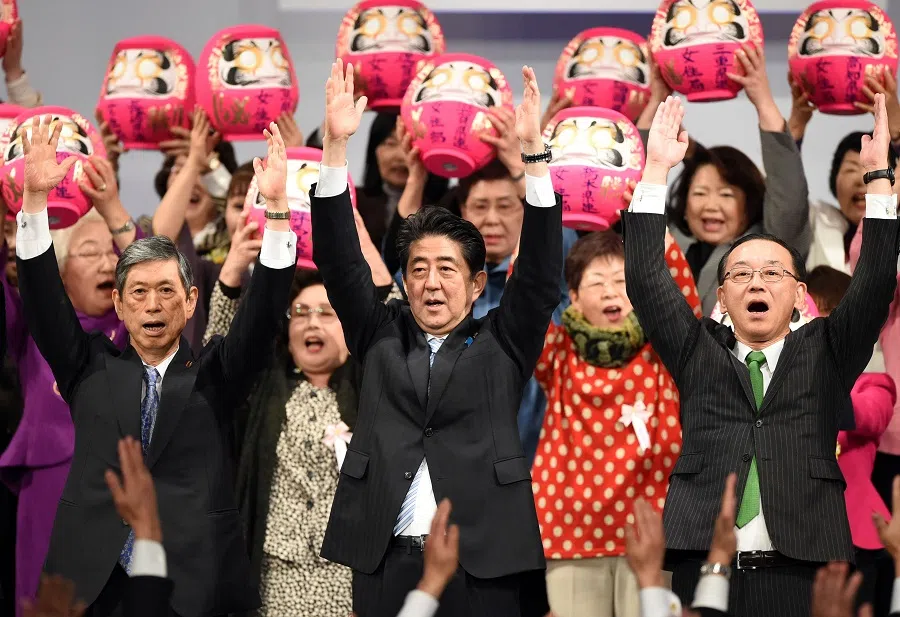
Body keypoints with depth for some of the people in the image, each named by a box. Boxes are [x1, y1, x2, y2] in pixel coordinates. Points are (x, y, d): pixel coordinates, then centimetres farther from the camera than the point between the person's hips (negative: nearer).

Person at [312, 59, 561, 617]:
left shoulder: (502, 345, 10)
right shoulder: (381, 337, 15)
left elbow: (542, 272, 0)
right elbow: (341, 264, 7)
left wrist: (534, 150, -9)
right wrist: (335, 146, -3)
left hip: (485, 570, -2)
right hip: (387, 566, 2)